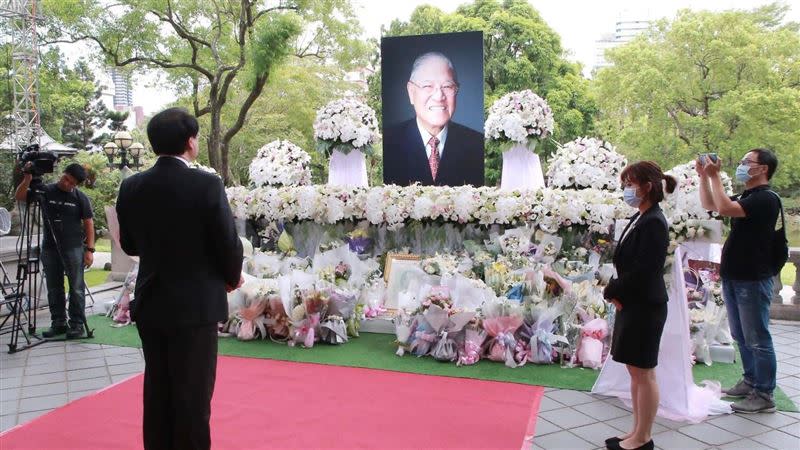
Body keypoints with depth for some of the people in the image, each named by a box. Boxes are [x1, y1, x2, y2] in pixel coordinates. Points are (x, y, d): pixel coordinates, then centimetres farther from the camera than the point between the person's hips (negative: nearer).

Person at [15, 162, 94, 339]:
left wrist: (90, 249, -7)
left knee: (76, 288, -1)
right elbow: (19, 197, 1)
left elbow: (88, 224, 0)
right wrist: (27, 179, -15)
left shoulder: (80, 198, -2)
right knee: (53, 289, 9)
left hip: (74, 249, -3)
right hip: (49, 249, 3)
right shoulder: (45, 191, 3)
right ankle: (58, 323, 19)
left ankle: (77, 324, 7)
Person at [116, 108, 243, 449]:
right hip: (196, 305, -5)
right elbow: (229, 244, -12)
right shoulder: (206, 185, -16)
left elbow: (129, 245, 10)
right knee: (193, 393, 6)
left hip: (150, 304, 5)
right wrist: (232, 277, 7)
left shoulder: (131, 187, -1)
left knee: (157, 389, 17)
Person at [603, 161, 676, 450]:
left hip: (645, 307, -9)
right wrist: (617, 292, 0)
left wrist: (611, 291, -10)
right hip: (631, 304, 9)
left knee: (643, 373, 3)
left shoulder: (653, 223, -17)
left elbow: (642, 270, -22)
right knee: (635, 371, 16)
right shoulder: (639, 219, 10)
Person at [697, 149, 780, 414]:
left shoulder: (766, 198, -15)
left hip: (753, 279, -9)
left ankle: (764, 395, 6)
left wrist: (715, 176, -19)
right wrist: (704, 176, 10)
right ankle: (751, 382, 30)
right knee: (740, 336, 17)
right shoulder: (745, 197, 14)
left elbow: (725, 208, -28)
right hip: (734, 277, 9)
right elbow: (709, 205, 21)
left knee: (757, 338, -2)